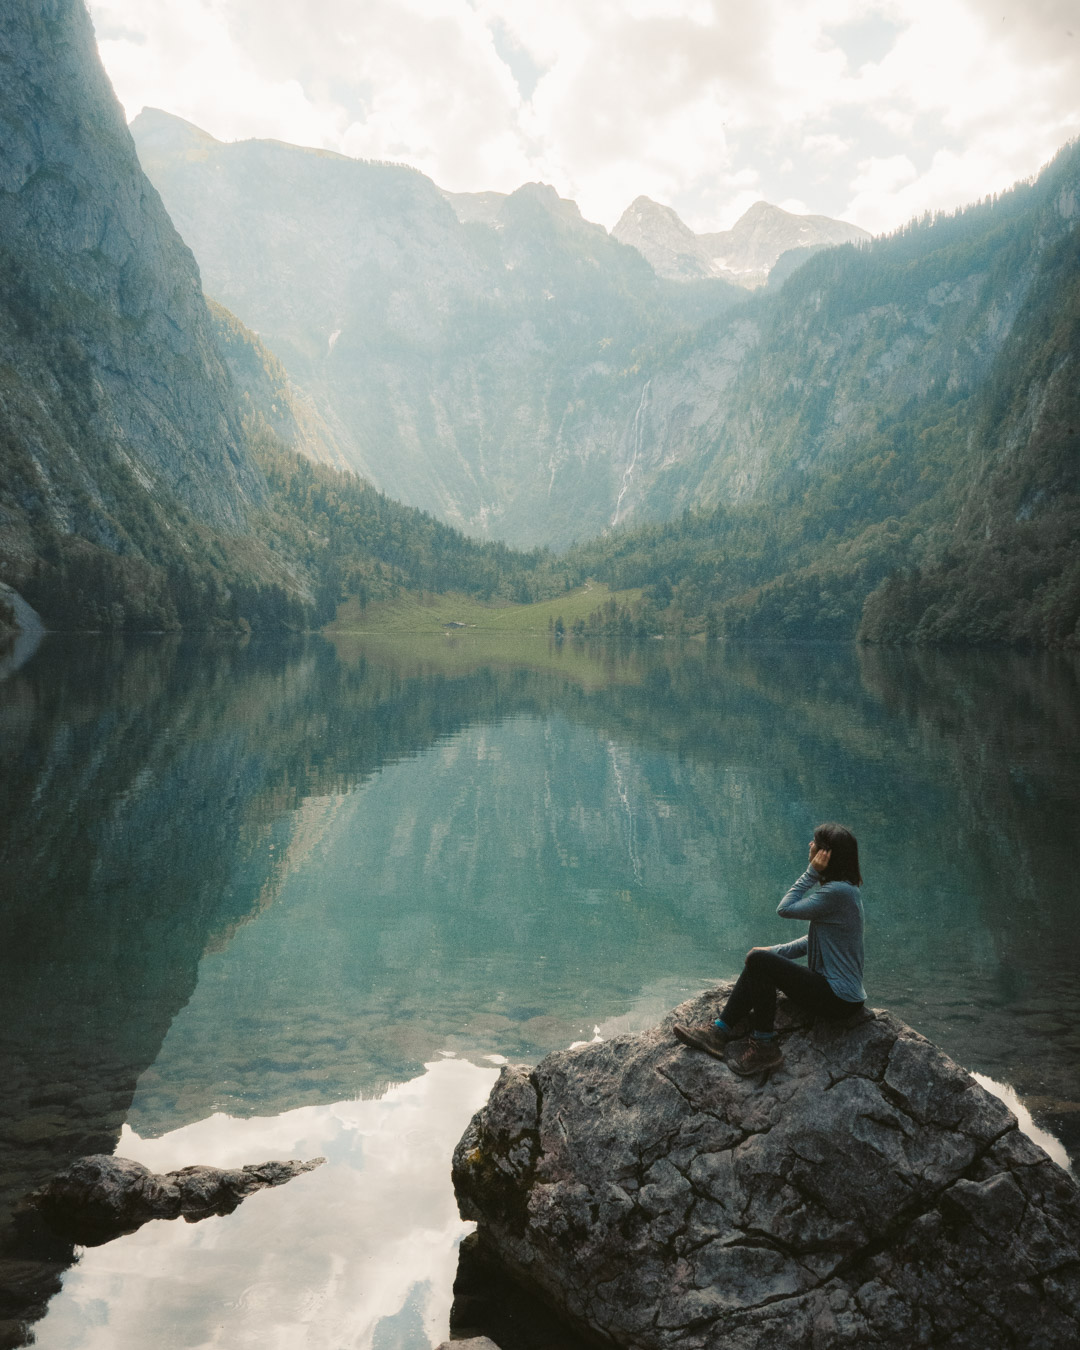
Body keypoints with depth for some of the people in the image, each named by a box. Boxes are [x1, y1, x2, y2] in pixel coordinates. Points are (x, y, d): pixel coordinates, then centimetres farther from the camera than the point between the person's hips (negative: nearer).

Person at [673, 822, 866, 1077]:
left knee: (759, 960, -18)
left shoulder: (837, 892, -22)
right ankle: (720, 1031, 5)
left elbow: (785, 909, -17)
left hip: (839, 999, -10)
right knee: (758, 962, 10)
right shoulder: (842, 889, 11)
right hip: (838, 991, 10)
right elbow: (814, 940, 17)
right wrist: (775, 951, 9)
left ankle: (764, 1046, -7)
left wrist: (812, 872, -14)